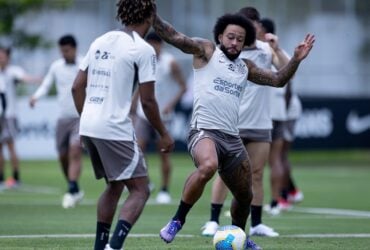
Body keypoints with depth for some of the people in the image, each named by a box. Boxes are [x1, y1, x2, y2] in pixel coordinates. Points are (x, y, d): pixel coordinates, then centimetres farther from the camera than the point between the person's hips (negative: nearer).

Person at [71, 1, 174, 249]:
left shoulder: (100, 42, 12)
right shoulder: (143, 50, -8)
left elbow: (77, 87, 14)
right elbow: (147, 101, -8)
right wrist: (164, 134, 4)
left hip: (88, 126, 7)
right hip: (115, 129, -7)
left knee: (115, 186, 23)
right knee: (140, 190, 0)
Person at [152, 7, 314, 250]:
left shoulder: (245, 67, 19)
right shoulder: (206, 51, 3)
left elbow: (278, 80, 25)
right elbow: (174, 37, -8)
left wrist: (296, 60, 10)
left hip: (232, 138, 7)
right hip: (204, 130, -6)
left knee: (245, 196, 14)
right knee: (208, 166, -38)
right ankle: (178, 220, -23)